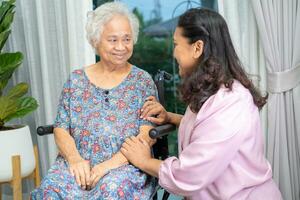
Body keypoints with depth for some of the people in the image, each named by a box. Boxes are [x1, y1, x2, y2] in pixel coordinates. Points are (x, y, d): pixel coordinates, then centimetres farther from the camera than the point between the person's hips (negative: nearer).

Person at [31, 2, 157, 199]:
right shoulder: (76, 80, 10)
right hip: (78, 163, 2)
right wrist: (75, 159, -13)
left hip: (126, 164, -2)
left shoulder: (142, 80, 3)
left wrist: (109, 165, -17)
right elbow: (61, 129, 7)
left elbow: (147, 136, -6)